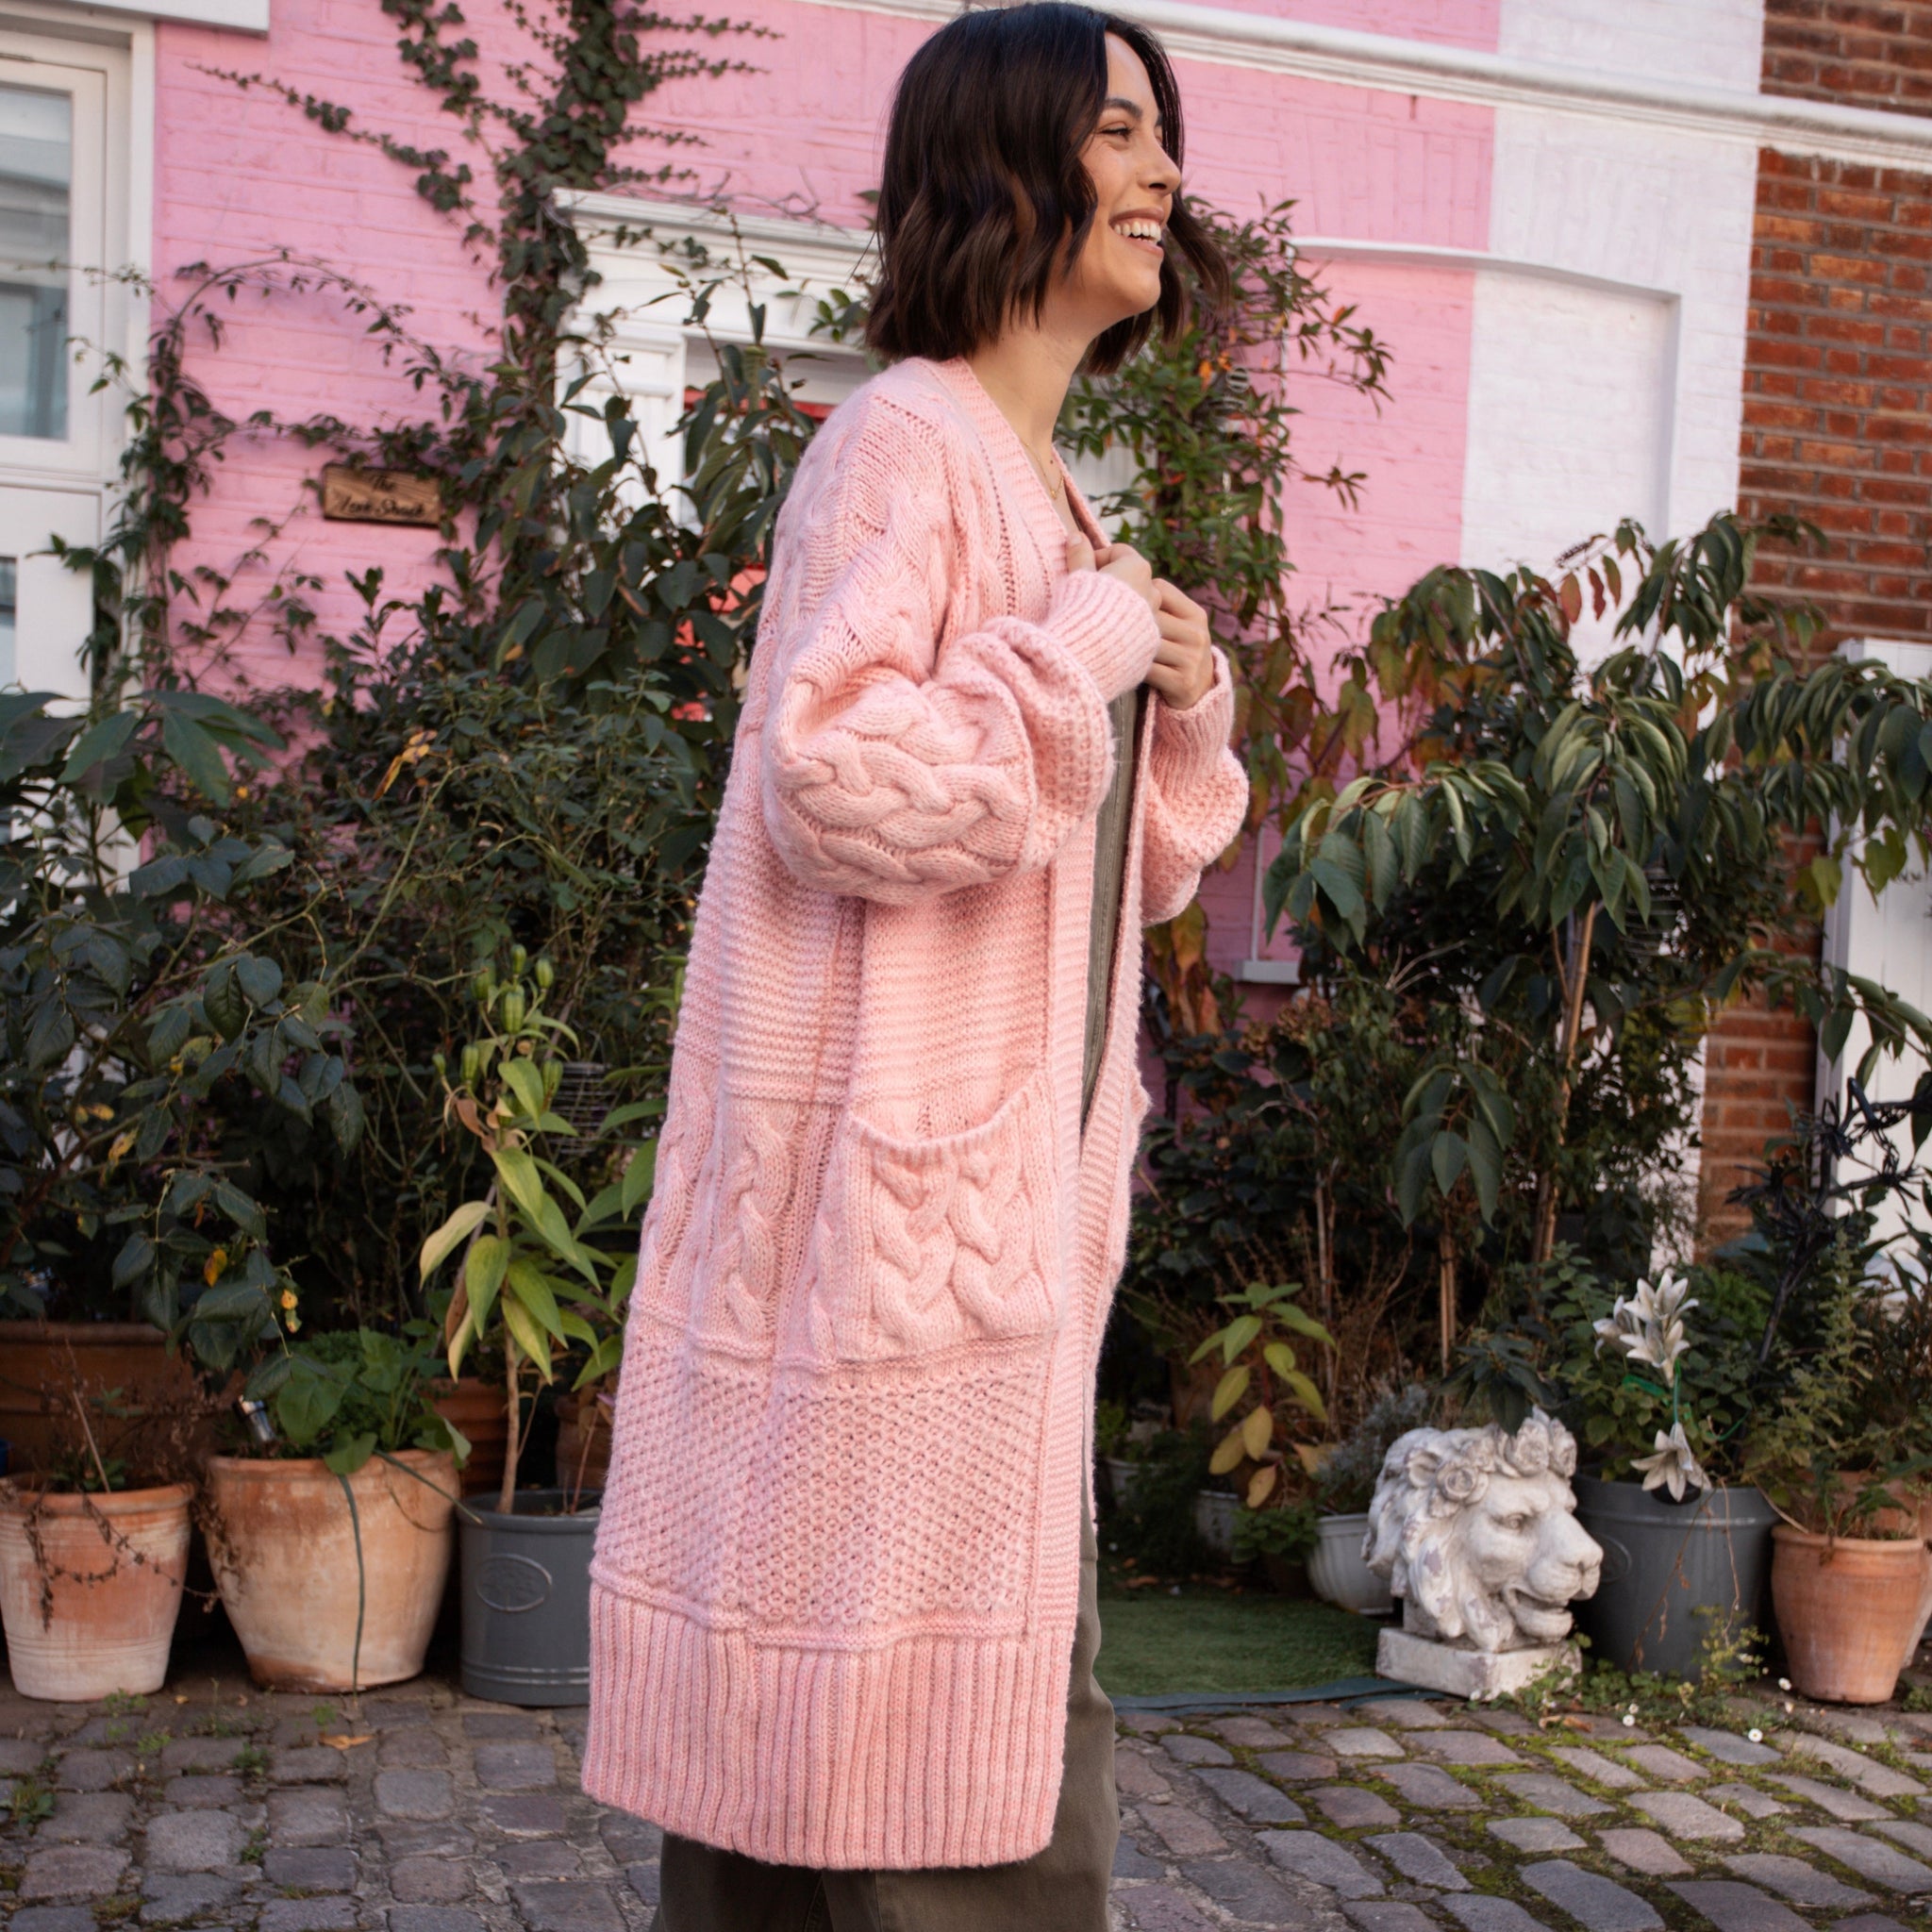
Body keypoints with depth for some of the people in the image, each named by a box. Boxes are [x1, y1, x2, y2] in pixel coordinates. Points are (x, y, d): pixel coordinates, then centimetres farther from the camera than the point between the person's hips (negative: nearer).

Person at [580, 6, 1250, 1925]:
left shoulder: (1052, 491, 18)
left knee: (1020, 1764, 16)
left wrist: (1183, 701, 4)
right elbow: (838, 780, -23)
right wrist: (1086, 643, -14)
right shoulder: (906, 439, -10)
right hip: (889, 1212, -9)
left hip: (1010, 1211, 10)